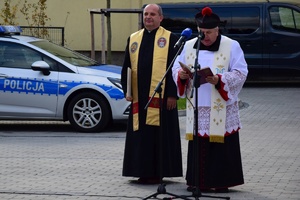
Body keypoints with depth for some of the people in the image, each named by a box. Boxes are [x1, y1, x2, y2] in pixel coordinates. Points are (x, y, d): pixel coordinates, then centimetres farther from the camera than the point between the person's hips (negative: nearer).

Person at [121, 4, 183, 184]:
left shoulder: (170, 39, 1)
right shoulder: (133, 39, 13)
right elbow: (126, 68, 14)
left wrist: (173, 94, -9)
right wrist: (127, 90, 4)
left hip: (162, 97, -4)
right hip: (139, 98, 4)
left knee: (160, 135, -2)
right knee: (141, 136, 6)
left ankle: (159, 172, 5)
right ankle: (144, 171, 12)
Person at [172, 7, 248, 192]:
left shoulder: (231, 46, 0)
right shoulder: (189, 46, 12)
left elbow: (240, 73, -5)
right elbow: (176, 68, 15)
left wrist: (220, 80, -20)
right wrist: (181, 74, -9)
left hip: (221, 109, -3)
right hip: (197, 107, 3)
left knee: (221, 144, -4)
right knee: (198, 143, 2)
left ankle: (221, 182, 2)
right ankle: (197, 181, 9)